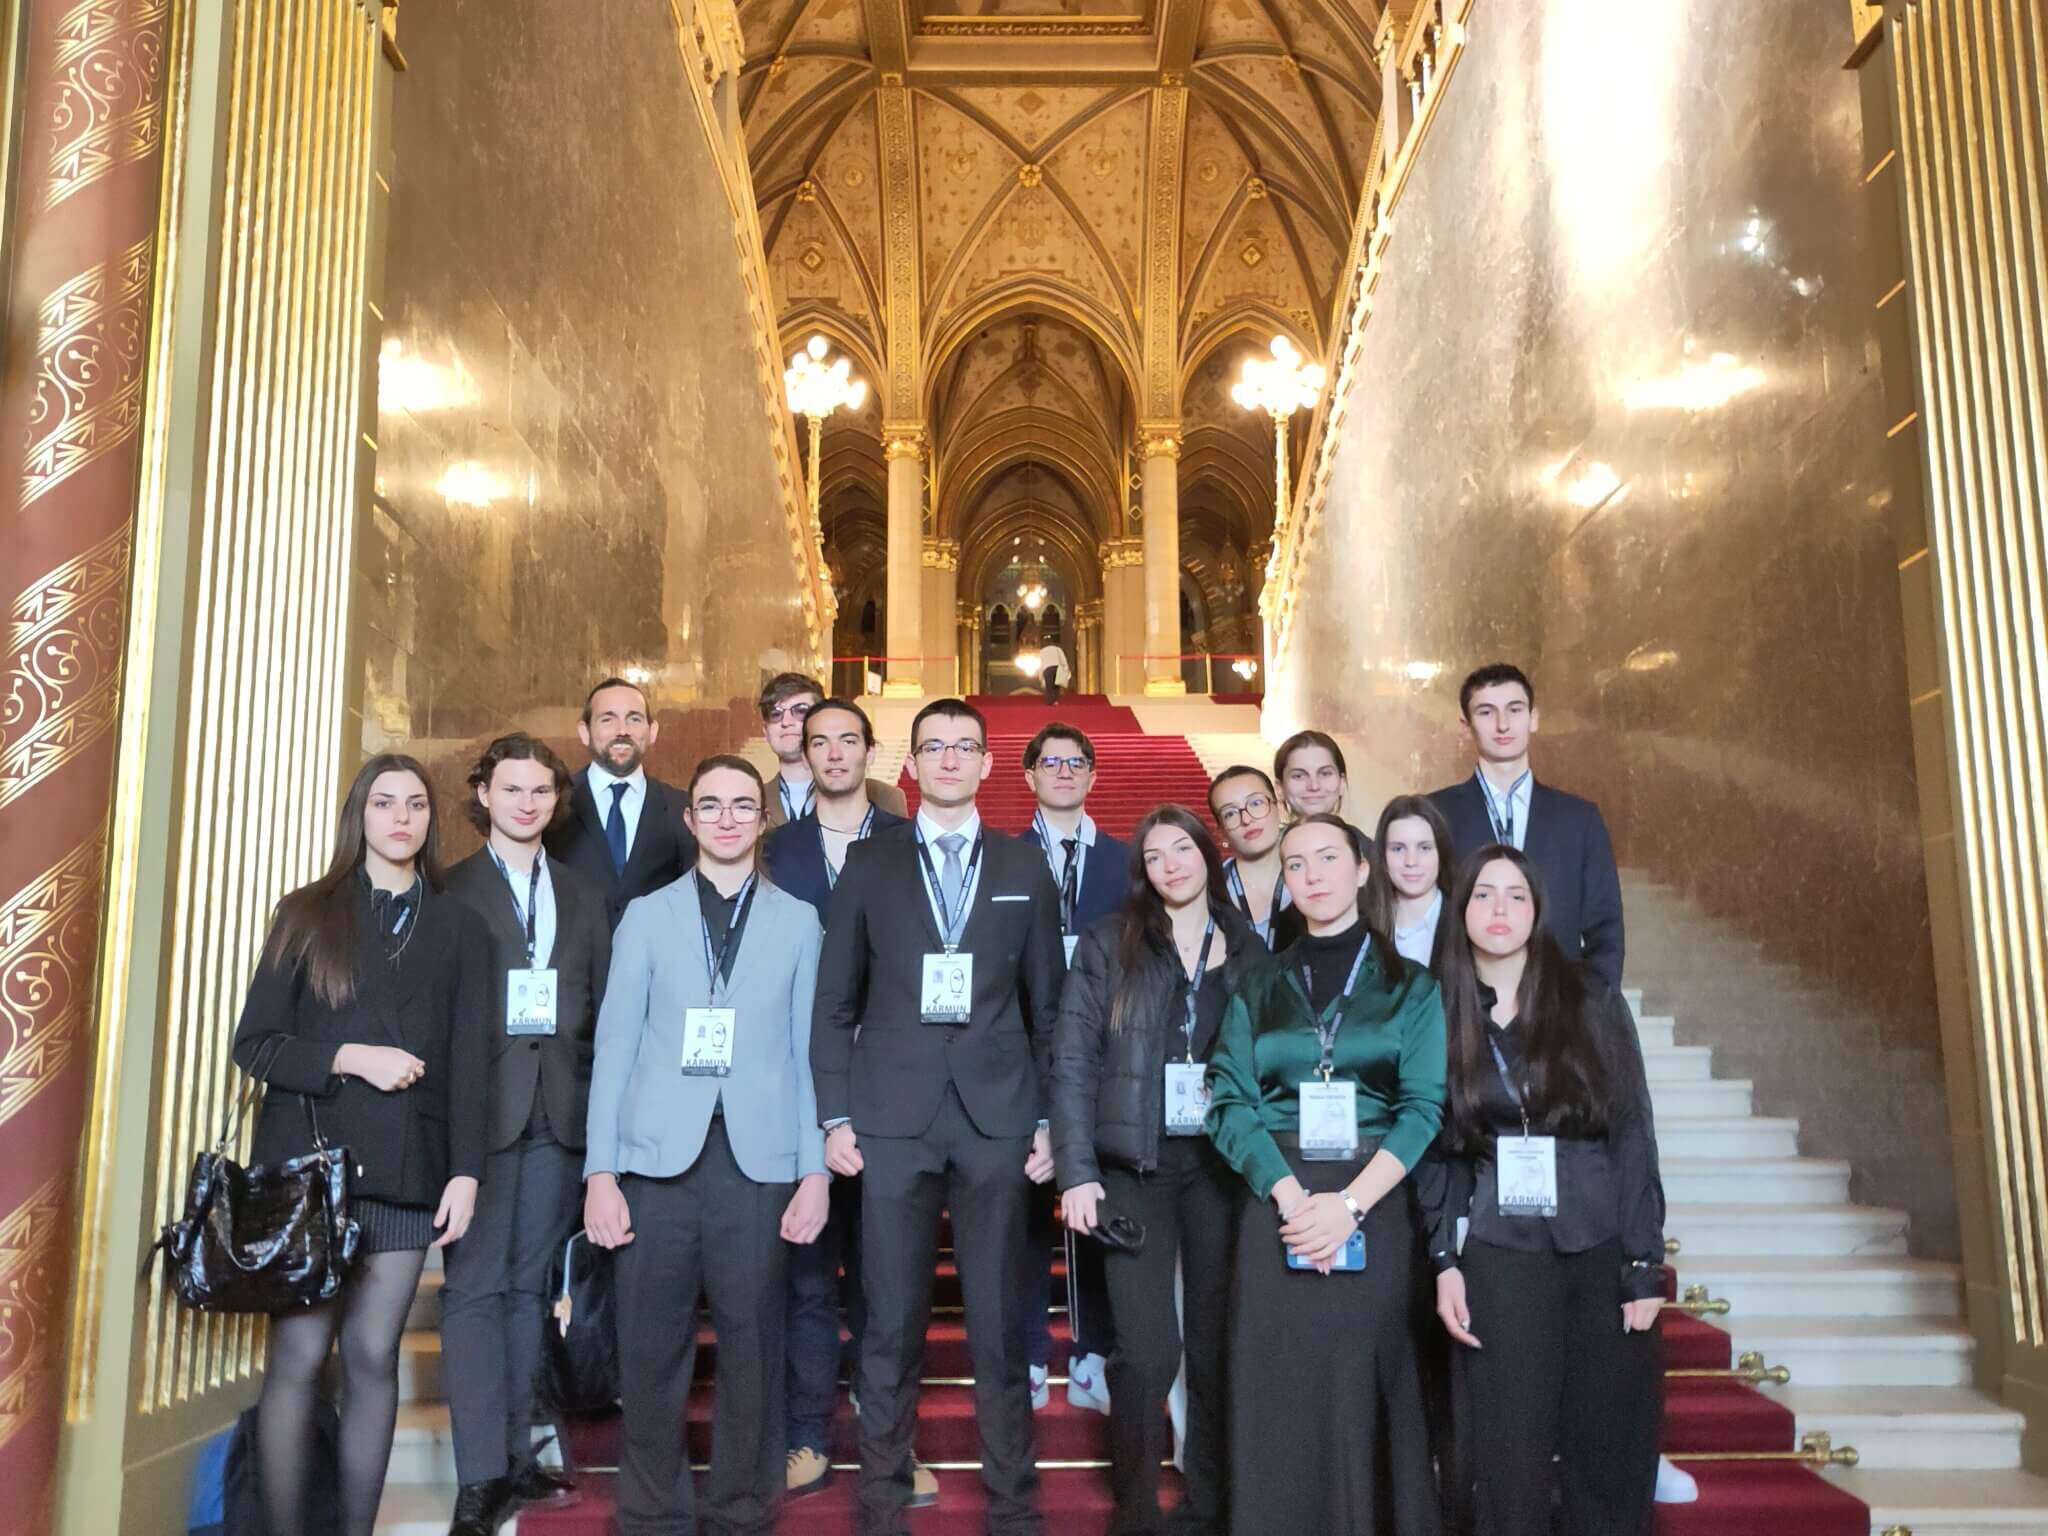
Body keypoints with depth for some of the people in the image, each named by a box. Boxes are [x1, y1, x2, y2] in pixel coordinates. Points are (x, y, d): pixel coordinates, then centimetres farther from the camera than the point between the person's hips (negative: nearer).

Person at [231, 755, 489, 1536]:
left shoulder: (458, 928, 8)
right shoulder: (307, 914, 5)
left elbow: (469, 1062, 4)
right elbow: (254, 1044, 1)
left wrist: (465, 1172, -4)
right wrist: (349, 1057, -15)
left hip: (406, 1170, 1)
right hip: (307, 1163, -1)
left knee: (373, 1357, 4)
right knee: (298, 1354, -1)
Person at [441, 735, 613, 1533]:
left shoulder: (583, 898, 14)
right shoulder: (450, 892, 2)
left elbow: (601, 1008, 11)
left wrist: (597, 1102, 2)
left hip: (559, 1111, 4)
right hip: (480, 1107, -3)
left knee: (529, 1284, 10)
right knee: (475, 1285, -2)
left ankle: (517, 1453, 18)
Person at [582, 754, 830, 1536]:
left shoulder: (798, 922, 8)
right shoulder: (646, 915, 8)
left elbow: (808, 1052, 4)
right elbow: (615, 1047, 4)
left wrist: (814, 1170, -1)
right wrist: (600, 1172, -2)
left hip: (759, 1163, 0)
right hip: (659, 1158, 0)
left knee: (750, 1345, 6)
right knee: (650, 1348, 6)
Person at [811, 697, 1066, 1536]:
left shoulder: (1026, 867, 8)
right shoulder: (867, 863, 6)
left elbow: (1047, 1005, 9)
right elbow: (835, 1003, 6)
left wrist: (1049, 1119, 4)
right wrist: (834, 1115, 0)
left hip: (998, 1117, 1)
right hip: (893, 1115, 0)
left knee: (999, 1321, 5)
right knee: (892, 1322, 6)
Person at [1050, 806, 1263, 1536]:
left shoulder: (1250, 950, 7)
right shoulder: (1109, 942, 0)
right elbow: (1073, 1059, -3)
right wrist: (1076, 1171, -10)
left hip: (1224, 1164, 2)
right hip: (1135, 1166, -2)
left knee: (1217, 1342, 8)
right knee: (1147, 1349, -5)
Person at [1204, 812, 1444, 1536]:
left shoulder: (1410, 986, 6)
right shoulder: (1258, 992, 10)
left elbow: (1425, 1107, -4)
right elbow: (1230, 1104, 0)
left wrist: (1348, 1204, -16)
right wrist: (1293, 1199, -15)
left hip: (1377, 1210, -1)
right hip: (1276, 1210, 1)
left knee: (1368, 1397, 2)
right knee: (1277, 1402, 3)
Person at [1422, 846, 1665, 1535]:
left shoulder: (1592, 1000, -1)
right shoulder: (1443, 1014, 3)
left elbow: (1634, 1133, -2)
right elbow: (1440, 1150, 5)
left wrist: (1645, 1266, -6)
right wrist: (1444, 1262, -2)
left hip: (1602, 1250, 0)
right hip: (1499, 1257, 1)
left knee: (1610, 1453, 5)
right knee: (1508, 1459, 1)